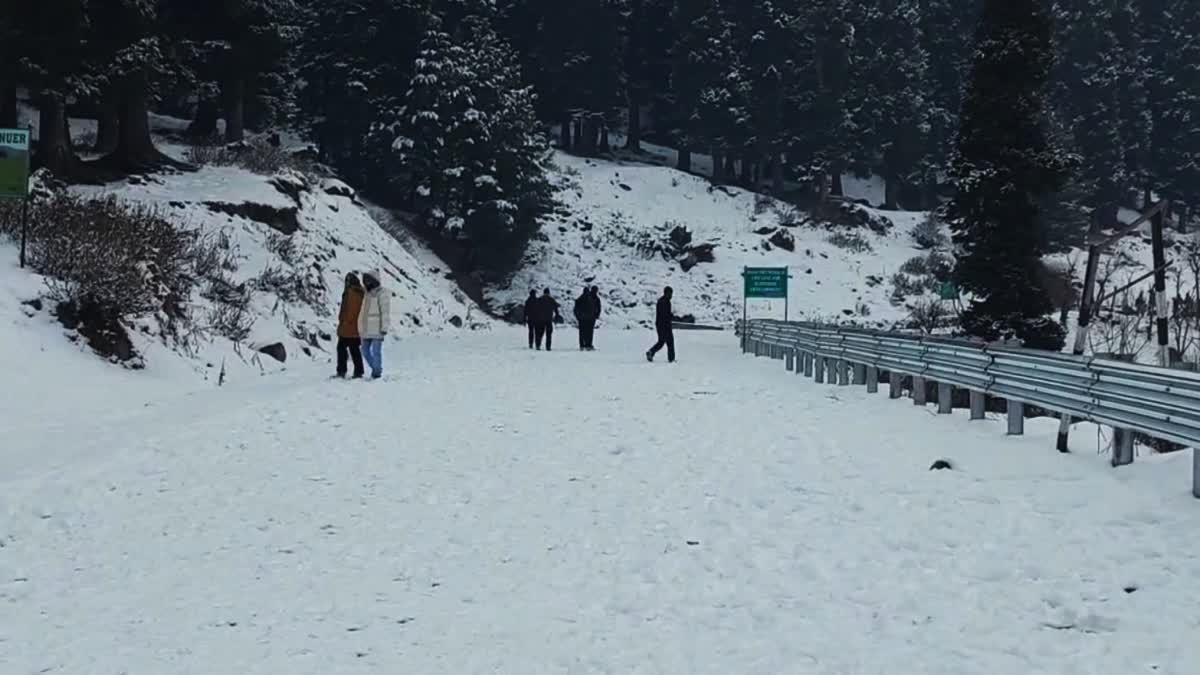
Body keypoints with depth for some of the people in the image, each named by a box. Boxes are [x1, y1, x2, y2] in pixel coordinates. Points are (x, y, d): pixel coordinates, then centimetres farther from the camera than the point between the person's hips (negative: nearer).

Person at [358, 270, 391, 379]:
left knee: (376, 351, -7)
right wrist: (361, 328, 20)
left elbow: (385, 311, -12)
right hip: (367, 329, 8)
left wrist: (384, 328, -18)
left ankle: (377, 374, 0)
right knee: (365, 351, 10)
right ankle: (376, 369, 24)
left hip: (377, 330, -8)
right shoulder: (368, 293, 18)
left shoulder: (382, 293, -7)